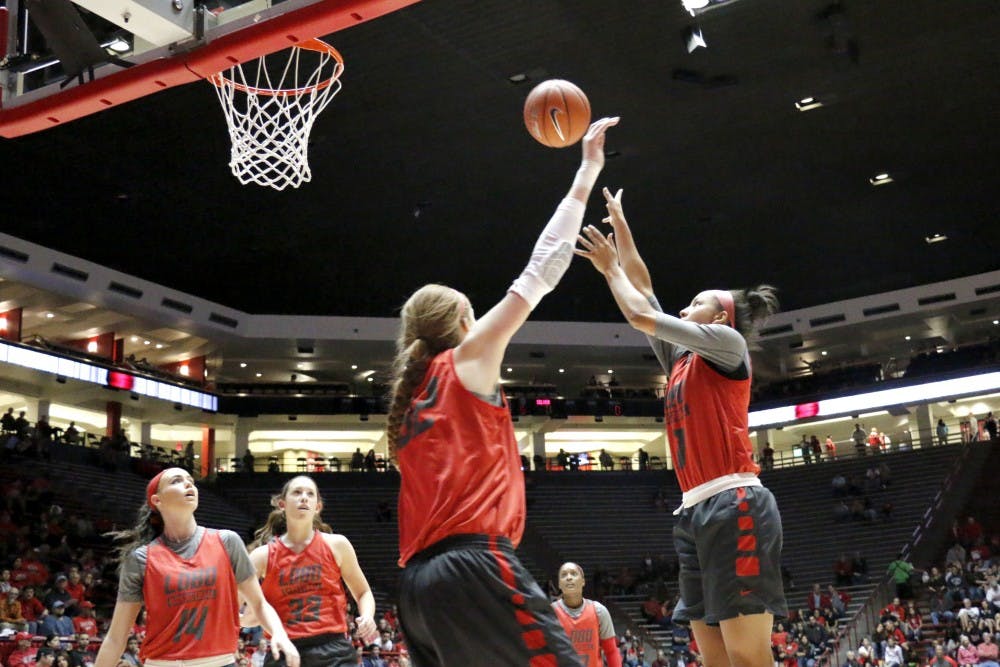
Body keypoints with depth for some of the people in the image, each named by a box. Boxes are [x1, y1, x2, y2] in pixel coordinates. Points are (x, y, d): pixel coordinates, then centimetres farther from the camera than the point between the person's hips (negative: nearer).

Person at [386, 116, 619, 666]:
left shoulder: (407, 397, 23)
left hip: (418, 579, 9)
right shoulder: (466, 361, 4)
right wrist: (588, 172, 9)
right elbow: (541, 271, 3)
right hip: (473, 564, -8)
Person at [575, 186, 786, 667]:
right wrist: (620, 225, 29)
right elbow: (643, 290, 27)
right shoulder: (680, 361, 23)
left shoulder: (728, 344, 3)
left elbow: (641, 316, -4)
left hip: (733, 505, -9)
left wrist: (611, 268, 10)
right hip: (695, 513, 9)